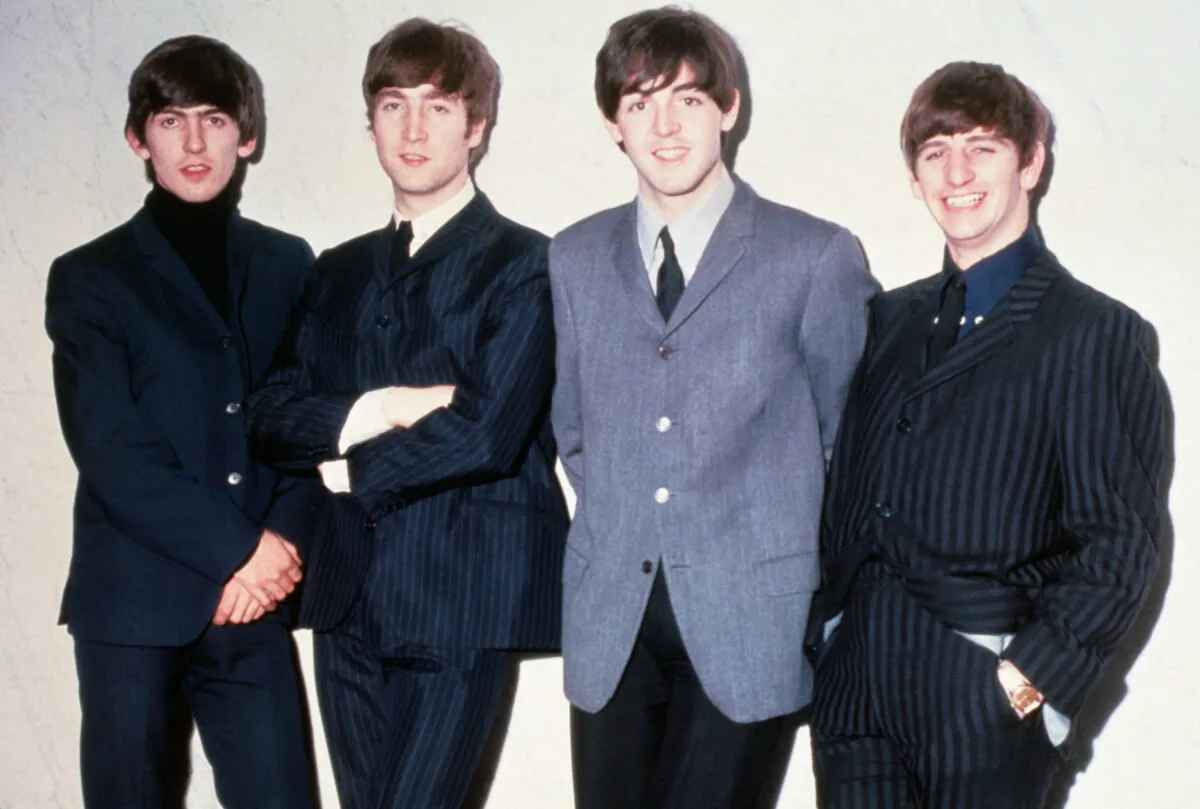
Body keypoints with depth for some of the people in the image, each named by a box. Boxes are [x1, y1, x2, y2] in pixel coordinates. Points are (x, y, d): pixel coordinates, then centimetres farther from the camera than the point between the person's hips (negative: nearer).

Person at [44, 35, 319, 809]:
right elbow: (110, 452, -7)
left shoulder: (288, 266, 11)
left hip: (254, 601, 2)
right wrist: (238, 549, -13)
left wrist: (282, 546, -10)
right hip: (134, 603, -2)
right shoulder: (90, 278, 2)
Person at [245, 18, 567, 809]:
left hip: (462, 601, -5)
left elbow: (489, 432, -15)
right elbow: (273, 412, 5)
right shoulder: (340, 272, 16)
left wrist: (351, 467, -4)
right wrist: (372, 411, -13)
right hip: (350, 596, 6)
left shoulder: (522, 264, -3)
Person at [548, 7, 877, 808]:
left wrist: (797, 555, 5)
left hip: (748, 618, -3)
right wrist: (621, 525, 9)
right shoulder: (576, 258, 8)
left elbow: (847, 433, 4)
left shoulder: (818, 256, -4)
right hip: (611, 616, 4)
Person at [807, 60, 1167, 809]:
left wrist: (1030, 678, -14)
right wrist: (830, 627, 7)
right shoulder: (891, 320, 14)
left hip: (984, 689, -4)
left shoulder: (1097, 334, -3)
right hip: (855, 675, 5)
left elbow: (1120, 543, -7)